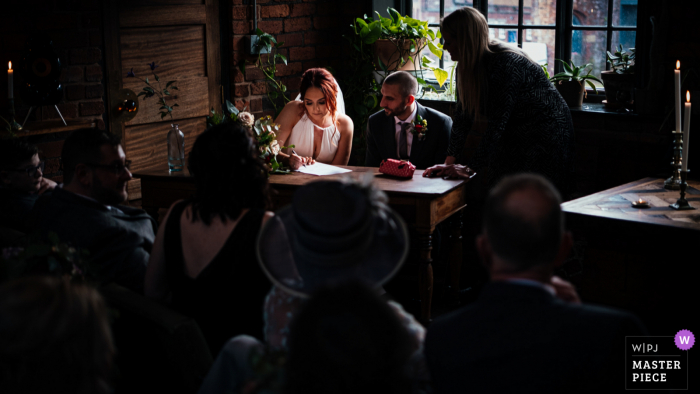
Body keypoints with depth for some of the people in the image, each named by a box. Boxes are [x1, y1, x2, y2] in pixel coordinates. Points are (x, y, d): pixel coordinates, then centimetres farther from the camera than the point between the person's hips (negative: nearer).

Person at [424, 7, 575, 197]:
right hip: (515, 137, 8)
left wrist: (471, 168, -30)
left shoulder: (506, 64, -28)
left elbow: (497, 122, -30)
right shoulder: (466, 67, -2)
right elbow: (464, 117, -2)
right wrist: (449, 163, -10)